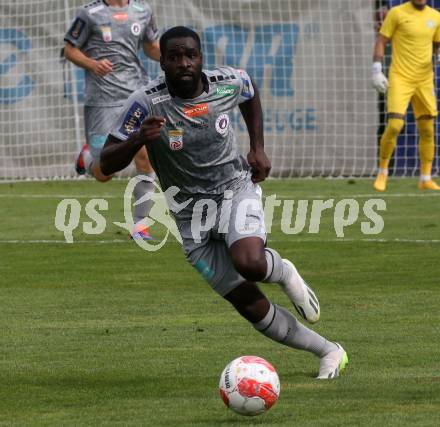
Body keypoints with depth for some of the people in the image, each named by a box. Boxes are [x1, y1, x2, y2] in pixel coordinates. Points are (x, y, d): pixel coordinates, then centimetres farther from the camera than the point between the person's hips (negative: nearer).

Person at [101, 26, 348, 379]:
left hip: (237, 187, 0)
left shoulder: (229, 83, -11)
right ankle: (329, 351, 18)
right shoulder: (146, 103, -19)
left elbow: (251, 94, 16)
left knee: (249, 262, -32)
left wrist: (258, 148, 8)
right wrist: (138, 138, -36)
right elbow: (107, 163, -17)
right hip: (192, 214, 0)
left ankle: (283, 272, 6)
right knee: (249, 304, 0)